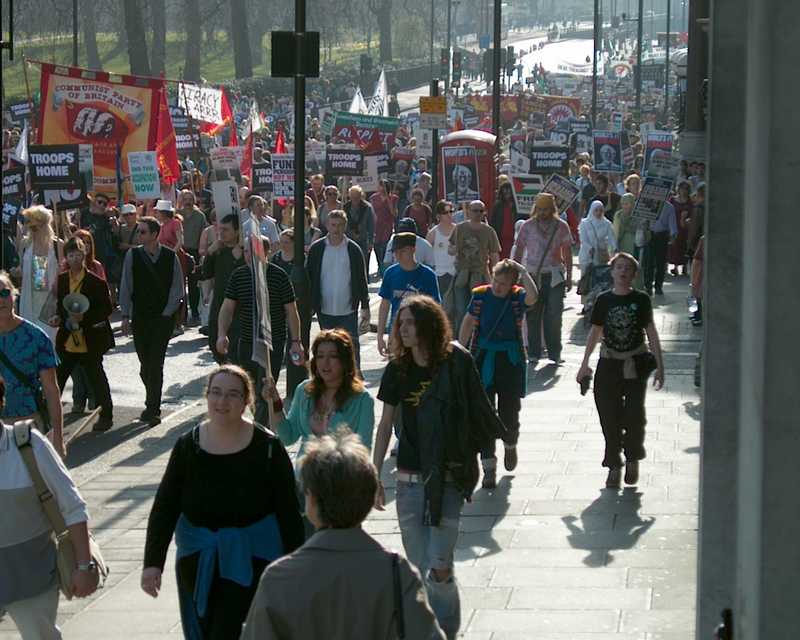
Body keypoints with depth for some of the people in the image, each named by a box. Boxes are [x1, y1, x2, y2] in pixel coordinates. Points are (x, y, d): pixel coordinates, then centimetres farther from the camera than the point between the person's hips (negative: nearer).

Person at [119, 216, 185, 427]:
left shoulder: (170, 257, -3)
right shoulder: (133, 255, 0)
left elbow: (177, 288, 2)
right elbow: (125, 287, 3)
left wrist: (167, 313, -5)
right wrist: (125, 316, -1)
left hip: (163, 317, -2)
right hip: (140, 317, 2)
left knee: (155, 363, -8)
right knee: (145, 364, 6)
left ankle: (152, 408, -4)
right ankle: (153, 405, 22)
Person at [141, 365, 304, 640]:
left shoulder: (267, 448, -11)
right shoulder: (188, 445, -4)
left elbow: (288, 512, -6)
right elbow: (164, 508, -5)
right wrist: (152, 562, -14)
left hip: (251, 557, -4)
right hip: (197, 558, 4)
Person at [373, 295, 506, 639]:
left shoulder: (455, 363, -10)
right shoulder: (399, 368, 2)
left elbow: (476, 412, -1)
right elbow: (386, 424, 8)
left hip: (447, 479, -4)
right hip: (410, 479, 4)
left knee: (438, 569, -12)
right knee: (418, 569, 10)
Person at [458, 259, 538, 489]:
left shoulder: (517, 296, -7)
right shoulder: (480, 295, -2)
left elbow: (533, 296, -31)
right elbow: (468, 323, 8)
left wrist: (522, 271, -27)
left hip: (511, 360, -1)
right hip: (483, 360, 1)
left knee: (509, 414, 6)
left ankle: (510, 446, 40)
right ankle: (489, 468, 2)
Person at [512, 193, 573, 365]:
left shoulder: (561, 226, 5)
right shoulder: (527, 226, 5)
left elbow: (567, 253, 9)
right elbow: (518, 250, 9)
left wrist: (569, 276, 5)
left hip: (555, 276, -1)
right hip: (533, 275, 1)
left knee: (554, 316, -4)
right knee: (533, 316, 1)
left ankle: (554, 353, 4)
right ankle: (533, 353, 9)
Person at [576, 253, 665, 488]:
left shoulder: (641, 300, -2)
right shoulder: (604, 300, 3)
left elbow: (651, 333, 1)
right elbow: (595, 332, 11)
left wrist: (659, 366, -2)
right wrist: (585, 364, 12)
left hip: (636, 363, -2)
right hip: (609, 363, 2)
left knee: (634, 415, -6)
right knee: (610, 416, 1)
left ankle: (632, 459, 17)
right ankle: (614, 466, 13)